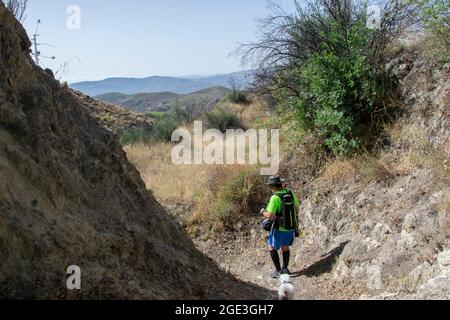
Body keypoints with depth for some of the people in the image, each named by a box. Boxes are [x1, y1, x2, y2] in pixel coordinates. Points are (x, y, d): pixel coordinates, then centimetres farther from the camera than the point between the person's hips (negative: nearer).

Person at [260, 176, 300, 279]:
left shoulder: (275, 198, -22)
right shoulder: (290, 193, -2)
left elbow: (270, 216, -25)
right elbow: (297, 207, 13)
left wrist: (263, 212, -4)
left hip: (279, 228, -6)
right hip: (291, 227, 6)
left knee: (272, 247, 12)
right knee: (285, 246, 26)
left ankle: (278, 271, 8)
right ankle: (285, 268, 29)